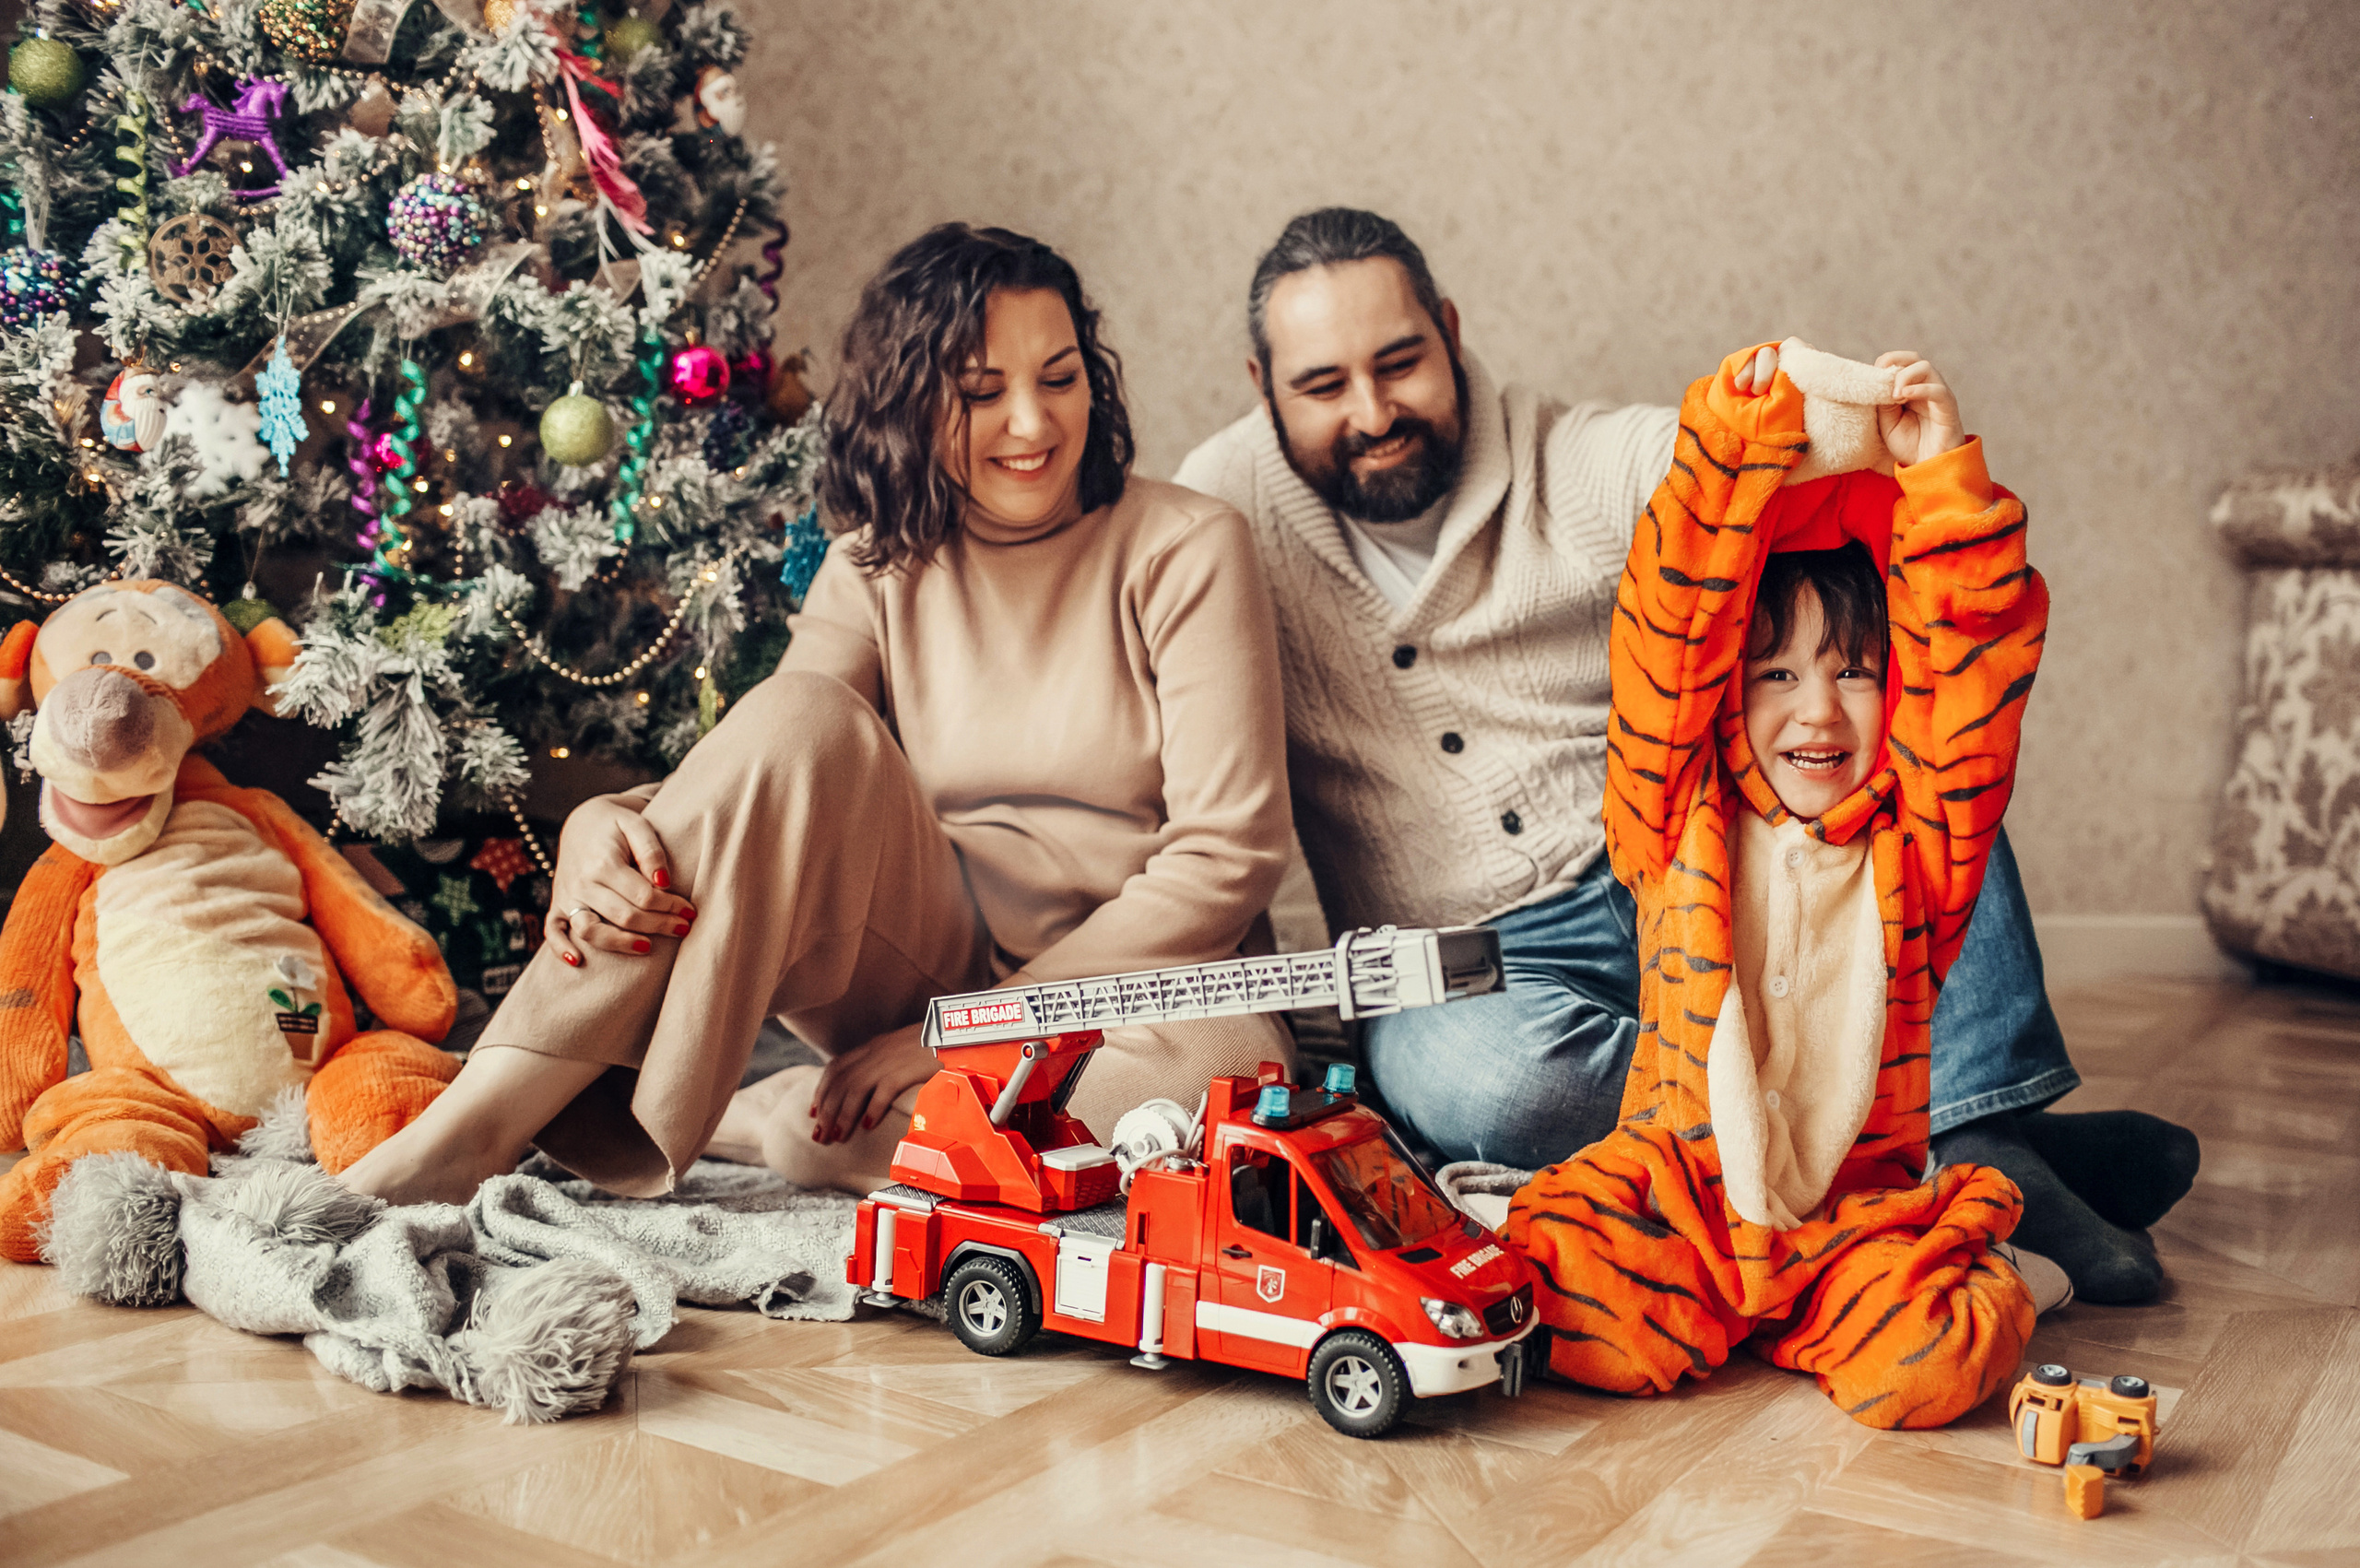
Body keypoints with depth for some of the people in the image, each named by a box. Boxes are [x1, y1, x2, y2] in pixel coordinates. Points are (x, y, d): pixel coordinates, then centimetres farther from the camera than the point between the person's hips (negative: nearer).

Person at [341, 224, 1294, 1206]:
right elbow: (760, 785, -4)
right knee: (801, 719, -27)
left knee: (1236, 1068, -39)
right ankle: (470, 1132, -26)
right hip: (931, 959, 2)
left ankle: (754, 1124, -23)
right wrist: (601, 824, -28)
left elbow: (1230, 851, -12)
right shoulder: (878, 566, 7)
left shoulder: (1185, 550, -4)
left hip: (1121, 978, -1)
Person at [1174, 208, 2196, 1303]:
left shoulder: (1600, 464, 0)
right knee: (1480, 1080, -37)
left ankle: (1981, 1139, -26)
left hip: (1682, 886, 2)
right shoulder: (1227, 506, -1)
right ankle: (1927, 1138, -26)